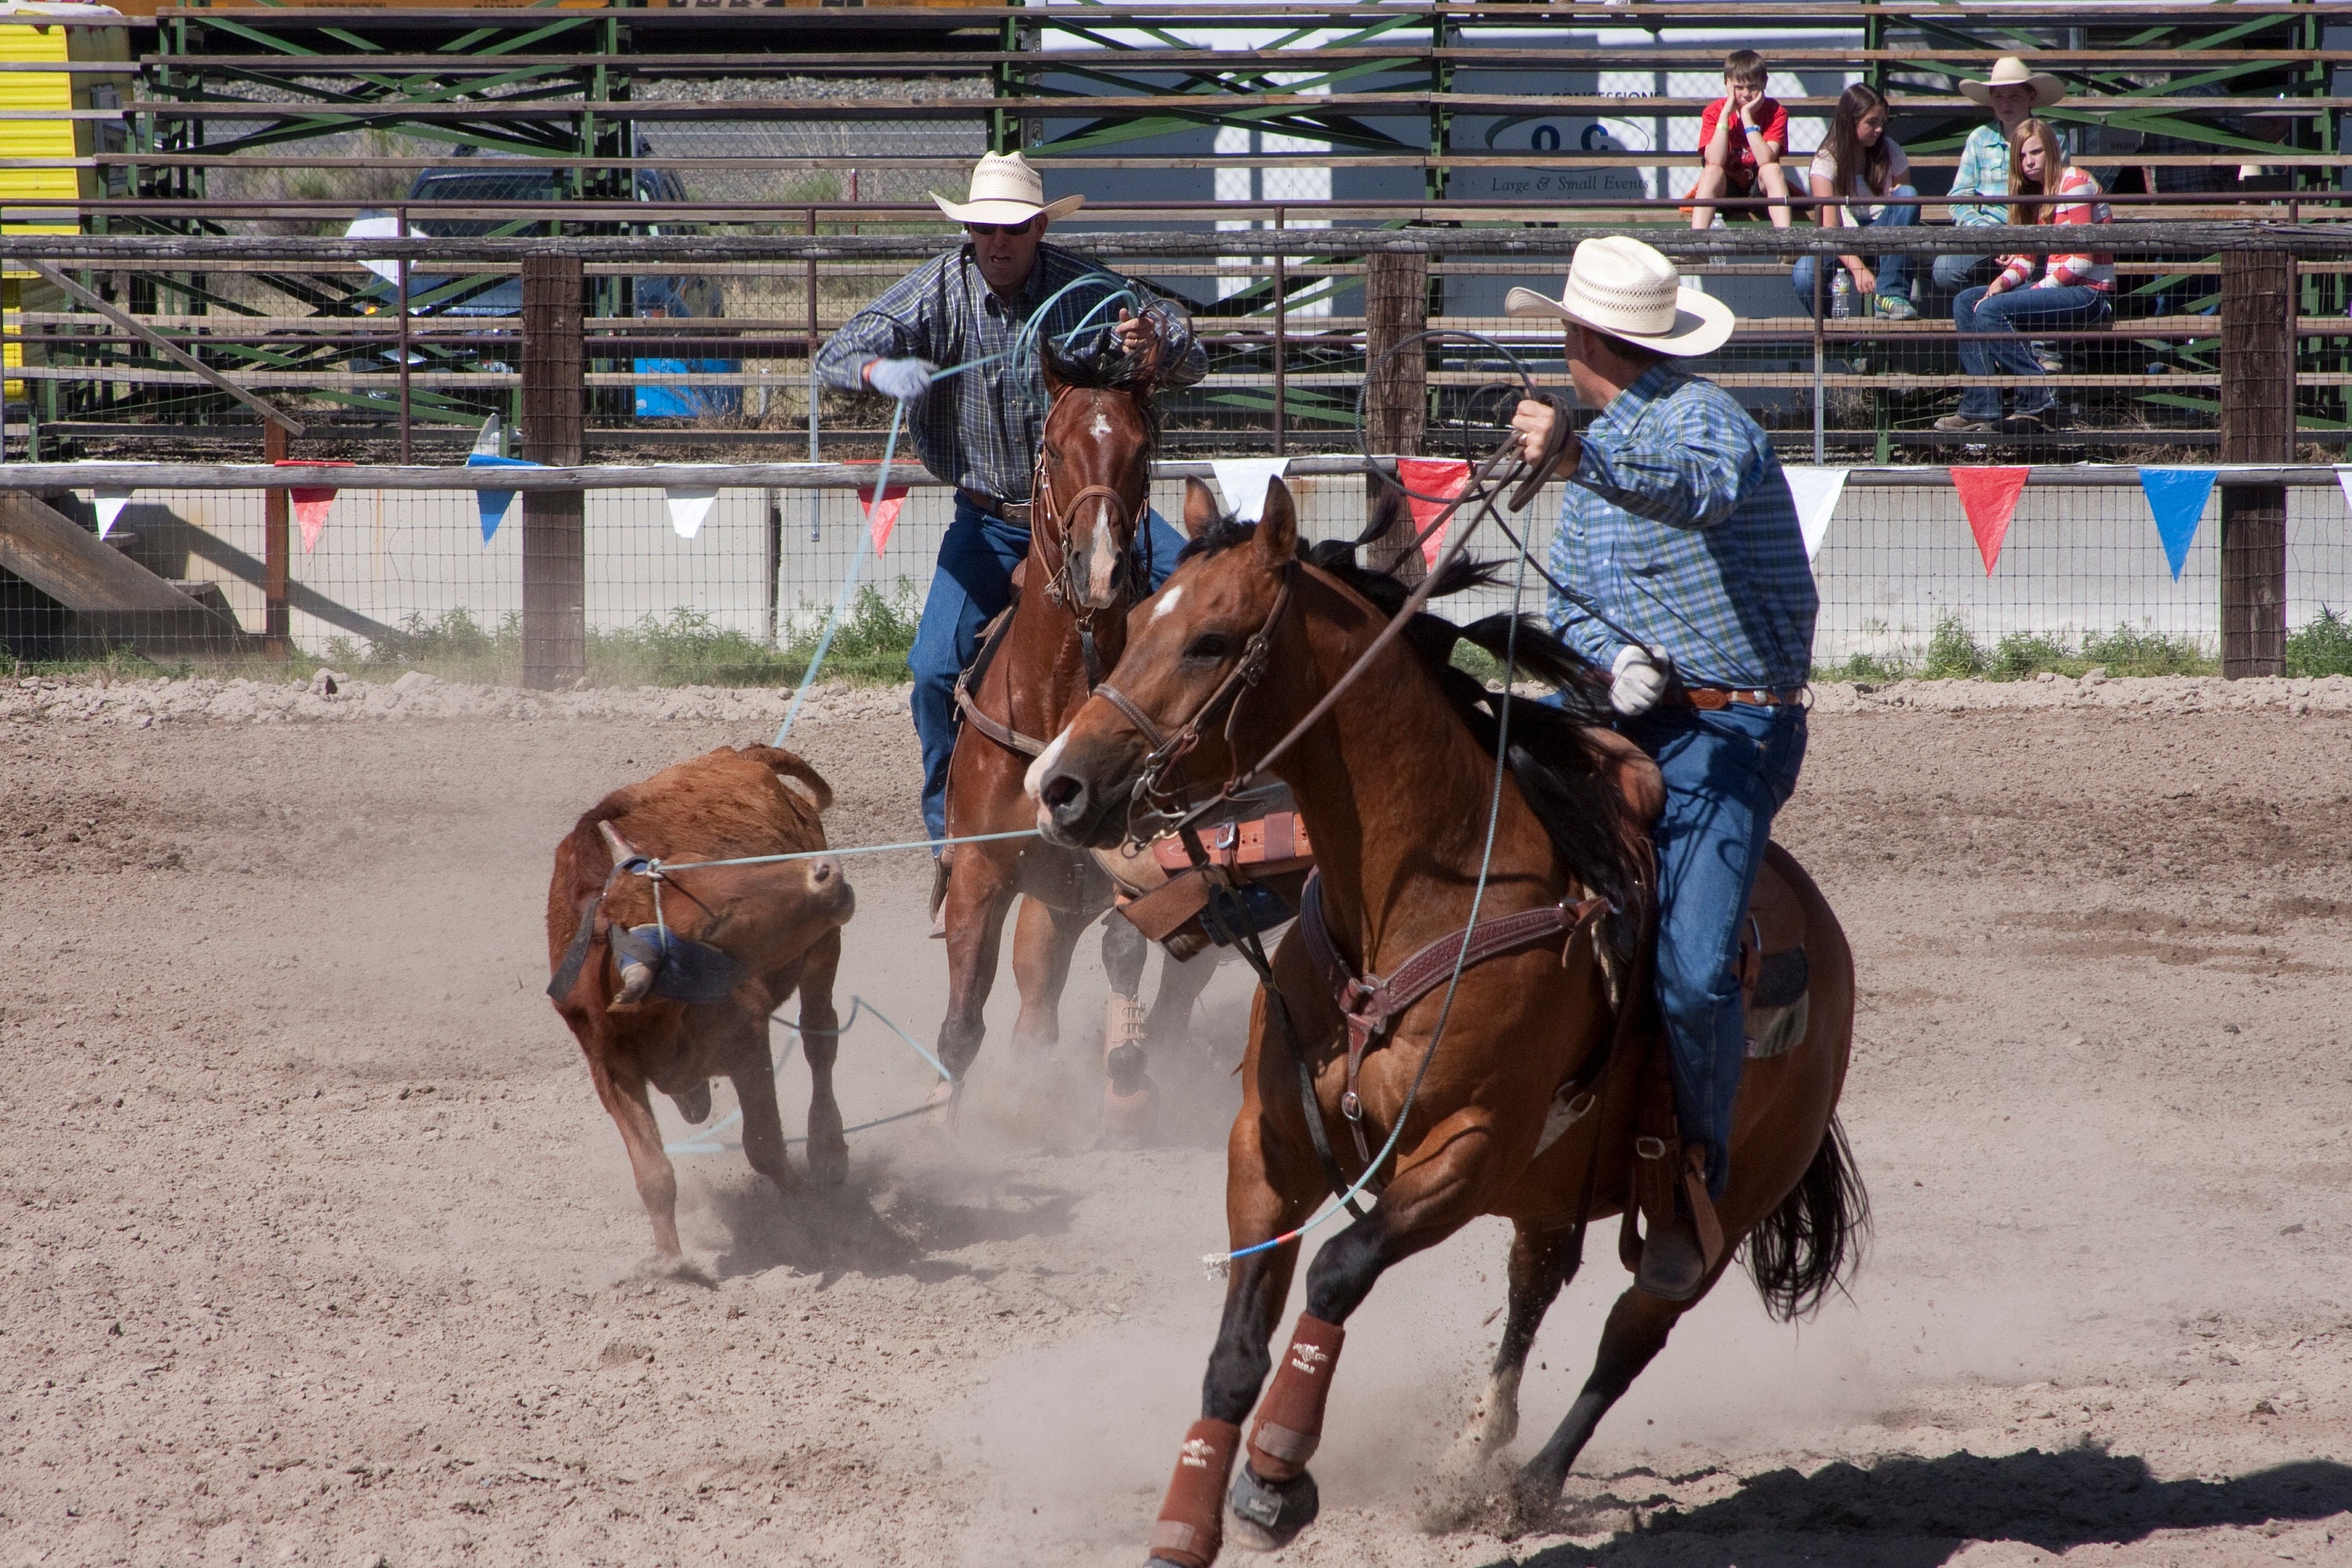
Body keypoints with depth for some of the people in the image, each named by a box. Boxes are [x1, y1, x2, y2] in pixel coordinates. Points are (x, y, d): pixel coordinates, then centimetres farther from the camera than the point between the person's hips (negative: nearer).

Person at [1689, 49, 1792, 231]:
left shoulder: (1775, 112, -10)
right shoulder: (1713, 113, -9)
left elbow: (1767, 161, -25)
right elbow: (1715, 162, -23)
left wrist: (1747, 116, -26)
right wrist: (1726, 114, -24)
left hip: (1760, 189, 0)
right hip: (1726, 190, 0)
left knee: (1772, 169, -29)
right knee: (1712, 171, -30)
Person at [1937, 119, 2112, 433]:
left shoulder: (2075, 182, -9)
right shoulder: (2038, 193, 18)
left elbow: (2081, 259, -16)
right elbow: (2026, 258, 14)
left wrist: (2038, 290, -16)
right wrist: (2002, 282, -6)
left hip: (2090, 293, -9)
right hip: (2053, 287, 9)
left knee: (1990, 311, -24)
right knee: (1966, 301, 2)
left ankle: (2037, 400, -19)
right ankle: (1980, 406, -9)